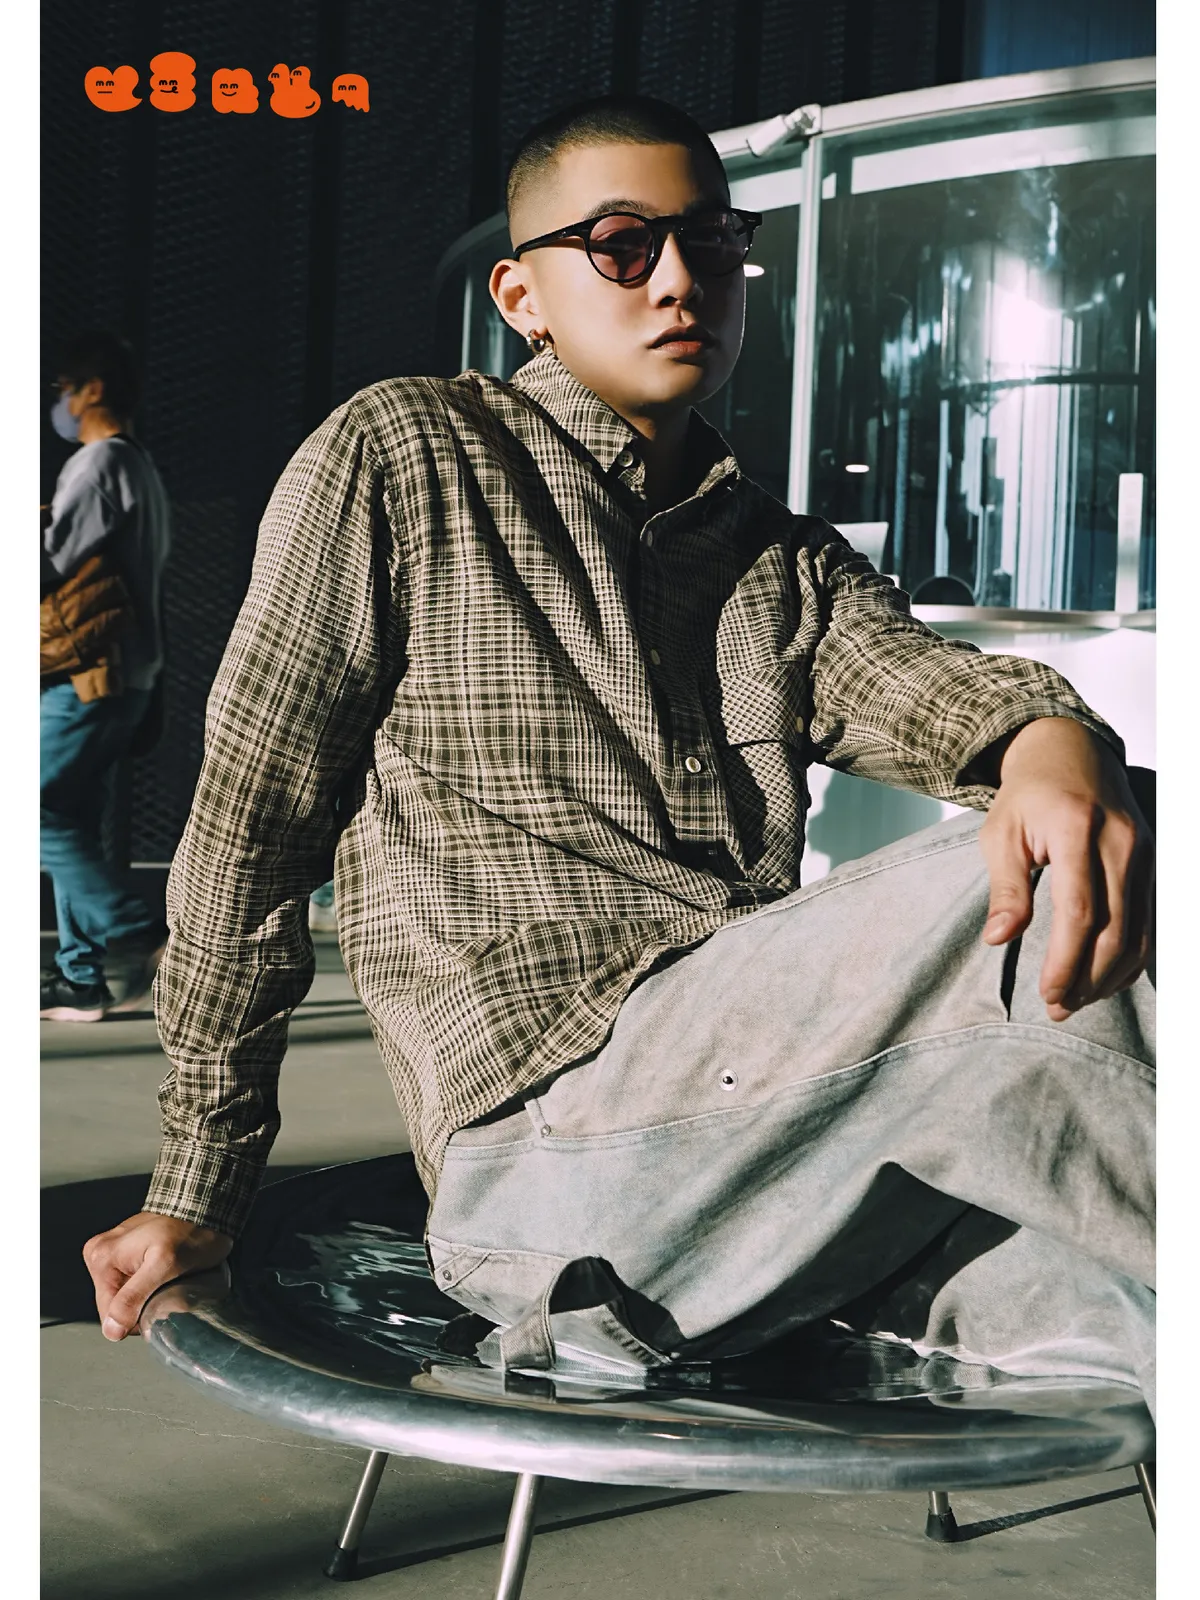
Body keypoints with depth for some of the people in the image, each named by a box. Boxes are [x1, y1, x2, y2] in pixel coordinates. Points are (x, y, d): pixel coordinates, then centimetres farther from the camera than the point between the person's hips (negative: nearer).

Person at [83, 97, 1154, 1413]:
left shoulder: (787, 561, 24)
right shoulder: (398, 459, 10)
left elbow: (908, 675, 1)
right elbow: (251, 824, 8)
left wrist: (1052, 738, -26)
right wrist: (198, 1193, 7)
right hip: (548, 1126, -5)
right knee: (1014, 913, -27)